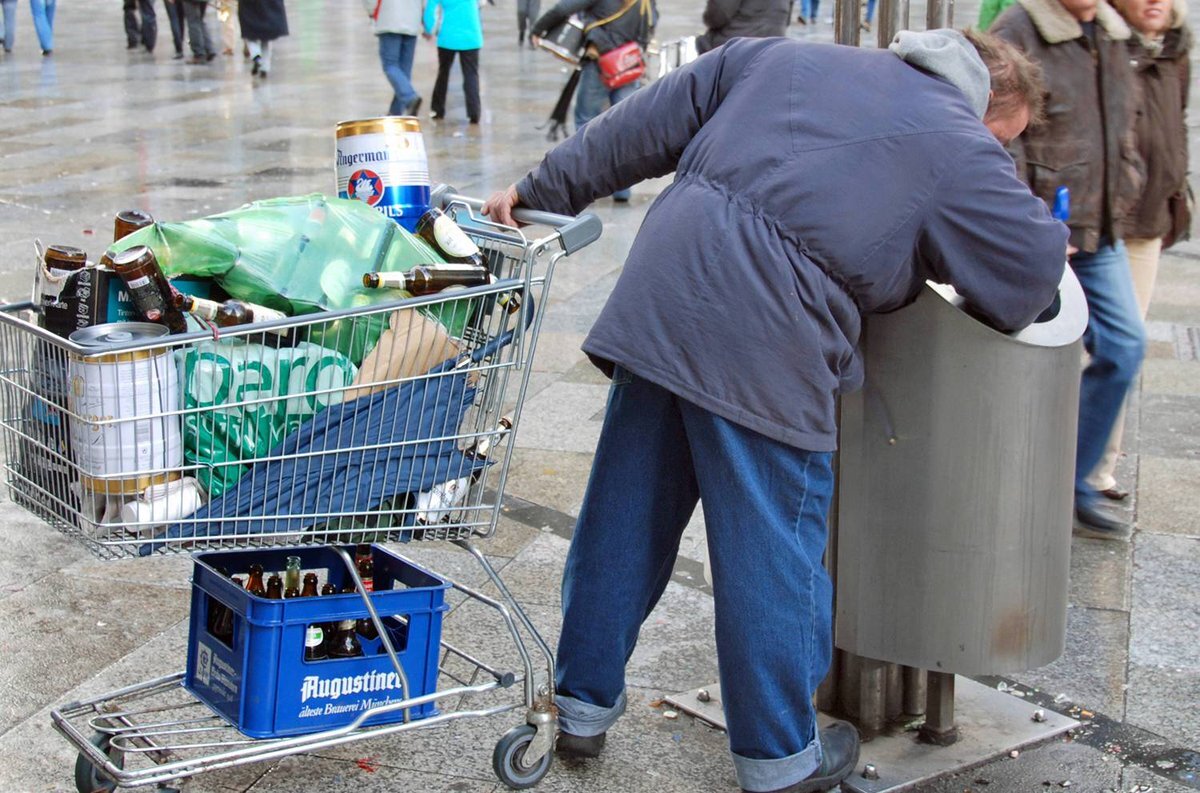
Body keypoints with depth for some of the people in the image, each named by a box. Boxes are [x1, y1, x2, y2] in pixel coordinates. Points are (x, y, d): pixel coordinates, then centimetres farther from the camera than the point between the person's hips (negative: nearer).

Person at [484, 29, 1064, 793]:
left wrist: (541, 191, 24)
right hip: (764, 347, -6)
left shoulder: (783, 57, 22)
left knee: (625, 516, 16)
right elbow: (1035, 273, 3)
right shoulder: (962, 149, 4)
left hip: (658, 299, 6)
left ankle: (584, 705, 31)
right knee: (774, 548, 7)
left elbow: (643, 128, 20)